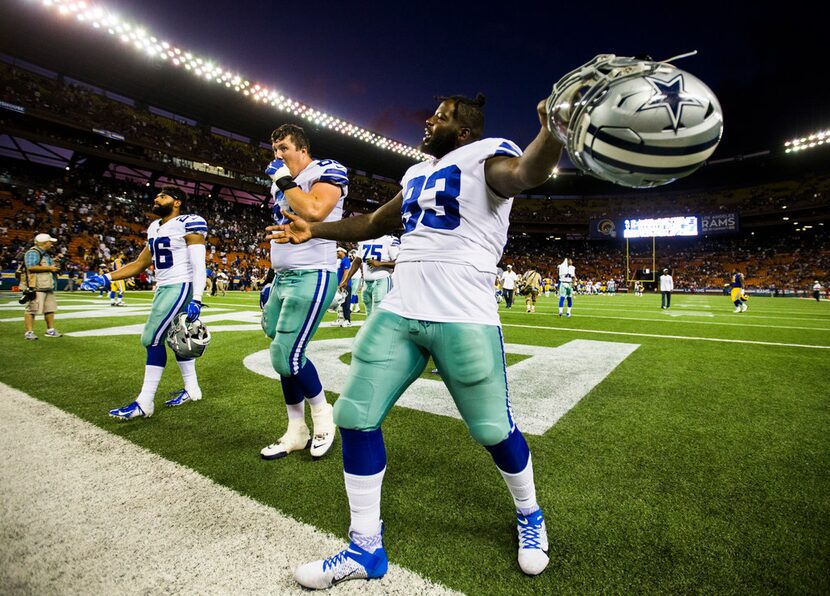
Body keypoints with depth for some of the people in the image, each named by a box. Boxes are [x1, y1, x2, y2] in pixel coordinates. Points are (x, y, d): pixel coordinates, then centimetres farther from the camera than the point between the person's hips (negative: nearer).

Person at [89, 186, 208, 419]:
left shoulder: (187, 225, -10)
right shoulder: (155, 228, 16)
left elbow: (199, 266, -16)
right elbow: (140, 264, 20)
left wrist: (196, 300, -22)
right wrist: (108, 277, 11)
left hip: (180, 287, -9)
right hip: (163, 288, 9)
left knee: (152, 338, -10)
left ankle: (145, 403, -2)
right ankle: (192, 389, 25)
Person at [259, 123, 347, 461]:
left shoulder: (326, 171, -4)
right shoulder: (280, 183, 21)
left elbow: (314, 211, -25)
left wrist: (286, 182, -9)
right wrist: (273, 283, 22)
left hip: (312, 277, -8)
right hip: (283, 278, 9)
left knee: (286, 356, -13)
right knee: (283, 355, 8)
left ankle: (322, 414, 13)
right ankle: (296, 432, 22)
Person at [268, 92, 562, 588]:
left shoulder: (487, 154, 1)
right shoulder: (418, 173, 23)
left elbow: (523, 174, -23)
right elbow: (375, 223, 34)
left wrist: (553, 129, -44)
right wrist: (314, 231, 38)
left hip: (463, 318, -7)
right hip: (399, 312, 7)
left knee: (494, 430, 4)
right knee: (356, 419, 3)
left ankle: (530, 516, 38)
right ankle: (366, 548, 22)